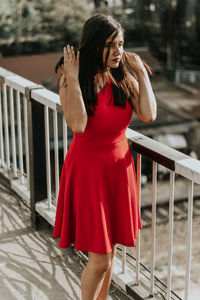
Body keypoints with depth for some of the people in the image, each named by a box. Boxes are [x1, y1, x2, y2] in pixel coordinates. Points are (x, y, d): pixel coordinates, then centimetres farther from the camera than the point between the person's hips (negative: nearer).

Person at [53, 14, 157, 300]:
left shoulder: (125, 78, 0)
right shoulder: (72, 82, -13)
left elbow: (148, 114, -13)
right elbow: (78, 124, -30)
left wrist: (141, 73, -8)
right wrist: (73, 78, -25)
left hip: (119, 168, 5)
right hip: (88, 170, -4)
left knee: (109, 249, 17)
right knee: (100, 257, -2)